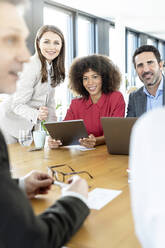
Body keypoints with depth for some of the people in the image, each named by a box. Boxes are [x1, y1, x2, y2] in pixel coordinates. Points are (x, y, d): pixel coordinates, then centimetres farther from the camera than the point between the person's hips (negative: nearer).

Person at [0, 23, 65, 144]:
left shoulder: (53, 67, 4)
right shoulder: (31, 67, -21)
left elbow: (49, 101, 7)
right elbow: (17, 104, -23)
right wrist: (36, 114, -40)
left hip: (30, 126, 7)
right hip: (11, 124, -7)